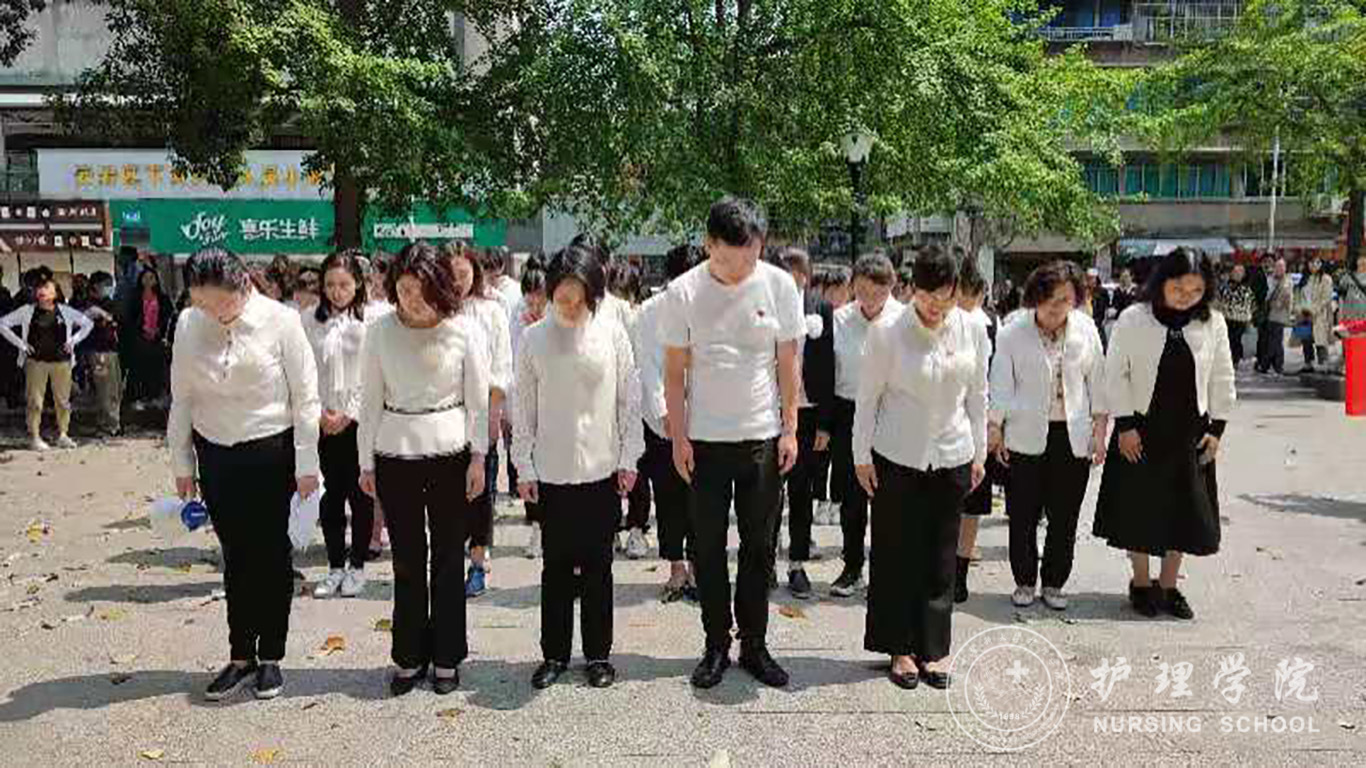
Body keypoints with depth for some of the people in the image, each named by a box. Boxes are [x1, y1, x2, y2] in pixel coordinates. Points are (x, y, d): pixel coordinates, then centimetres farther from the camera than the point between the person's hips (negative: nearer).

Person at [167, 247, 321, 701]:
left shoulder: (280, 321, -12)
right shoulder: (188, 325, -2)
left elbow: (305, 397, -8)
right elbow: (182, 399, 7)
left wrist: (306, 464, -8)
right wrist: (181, 463, 9)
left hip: (270, 452, -3)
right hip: (215, 455, 3)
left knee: (271, 554, 6)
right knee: (235, 556, 10)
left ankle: (270, 657, 20)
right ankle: (241, 656, 22)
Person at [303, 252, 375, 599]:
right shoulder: (308, 320, 5)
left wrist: (350, 414, -9)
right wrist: (318, 413, -4)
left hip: (360, 421, -2)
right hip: (323, 422, 2)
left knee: (360, 493, 4)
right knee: (330, 495, 7)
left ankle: (357, 566, 17)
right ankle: (335, 566, 19)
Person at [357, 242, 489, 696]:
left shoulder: (465, 330, -5)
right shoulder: (380, 332, -1)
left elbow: (478, 401, 0)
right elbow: (371, 401, 5)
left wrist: (478, 459, -3)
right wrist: (366, 462, 5)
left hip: (450, 454, -1)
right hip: (395, 456, 1)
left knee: (448, 560, 8)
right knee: (406, 561, 8)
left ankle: (446, 659, 22)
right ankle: (409, 659, 23)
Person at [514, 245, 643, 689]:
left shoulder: (612, 334, -2)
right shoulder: (535, 339, -1)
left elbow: (629, 399, 2)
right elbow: (523, 408, 3)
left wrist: (629, 459, 0)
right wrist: (524, 468, 0)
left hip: (602, 469, 0)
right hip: (552, 472, 1)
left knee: (597, 566, 8)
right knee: (557, 566, 10)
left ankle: (598, 653, 21)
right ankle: (554, 654, 23)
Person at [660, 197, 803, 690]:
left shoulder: (778, 285, -3)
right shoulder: (684, 293, -6)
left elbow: (788, 365, 3)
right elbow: (675, 372, -1)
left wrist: (790, 430, 1)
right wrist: (678, 438, -4)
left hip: (763, 438, 1)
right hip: (705, 440, -1)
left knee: (758, 547, 8)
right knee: (709, 548, 6)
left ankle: (754, 645, 22)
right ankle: (716, 645, 21)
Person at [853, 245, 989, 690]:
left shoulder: (973, 330, -1)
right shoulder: (888, 333, -11)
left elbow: (977, 395, 9)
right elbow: (868, 396, -4)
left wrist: (980, 452, 10)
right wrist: (861, 456, -3)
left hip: (952, 457, 3)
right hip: (897, 457, -3)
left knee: (941, 557, 8)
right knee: (897, 554, 5)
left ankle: (933, 647, 21)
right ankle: (900, 649, 19)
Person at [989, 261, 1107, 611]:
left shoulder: (1086, 329, 0)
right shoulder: (1013, 332, -6)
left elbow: (1097, 381, 7)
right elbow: (1001, 384, -1)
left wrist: (1100, 429, 5)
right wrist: (995, 430, -2)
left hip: (1073, 436, 2)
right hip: (1026, 436, -2)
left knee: (1065, 519, 9)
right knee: (1023, 517, 5)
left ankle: (1054, 584, 24)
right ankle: (1024, 582, 23)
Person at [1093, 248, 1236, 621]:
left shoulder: (1213, 323, 0)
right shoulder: (1133, 320, -8)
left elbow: (1222, 380, 7)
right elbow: (1116, 375, -5)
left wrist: (1216, 428, 2)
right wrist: (1125, 425, -9)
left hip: (1190, 433, 3)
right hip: (1141, 430, -2)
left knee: (1184, 511, 9)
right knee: (1139, 508, 5)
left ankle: (1169, 585, 26)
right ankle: (1141, 583, 23)